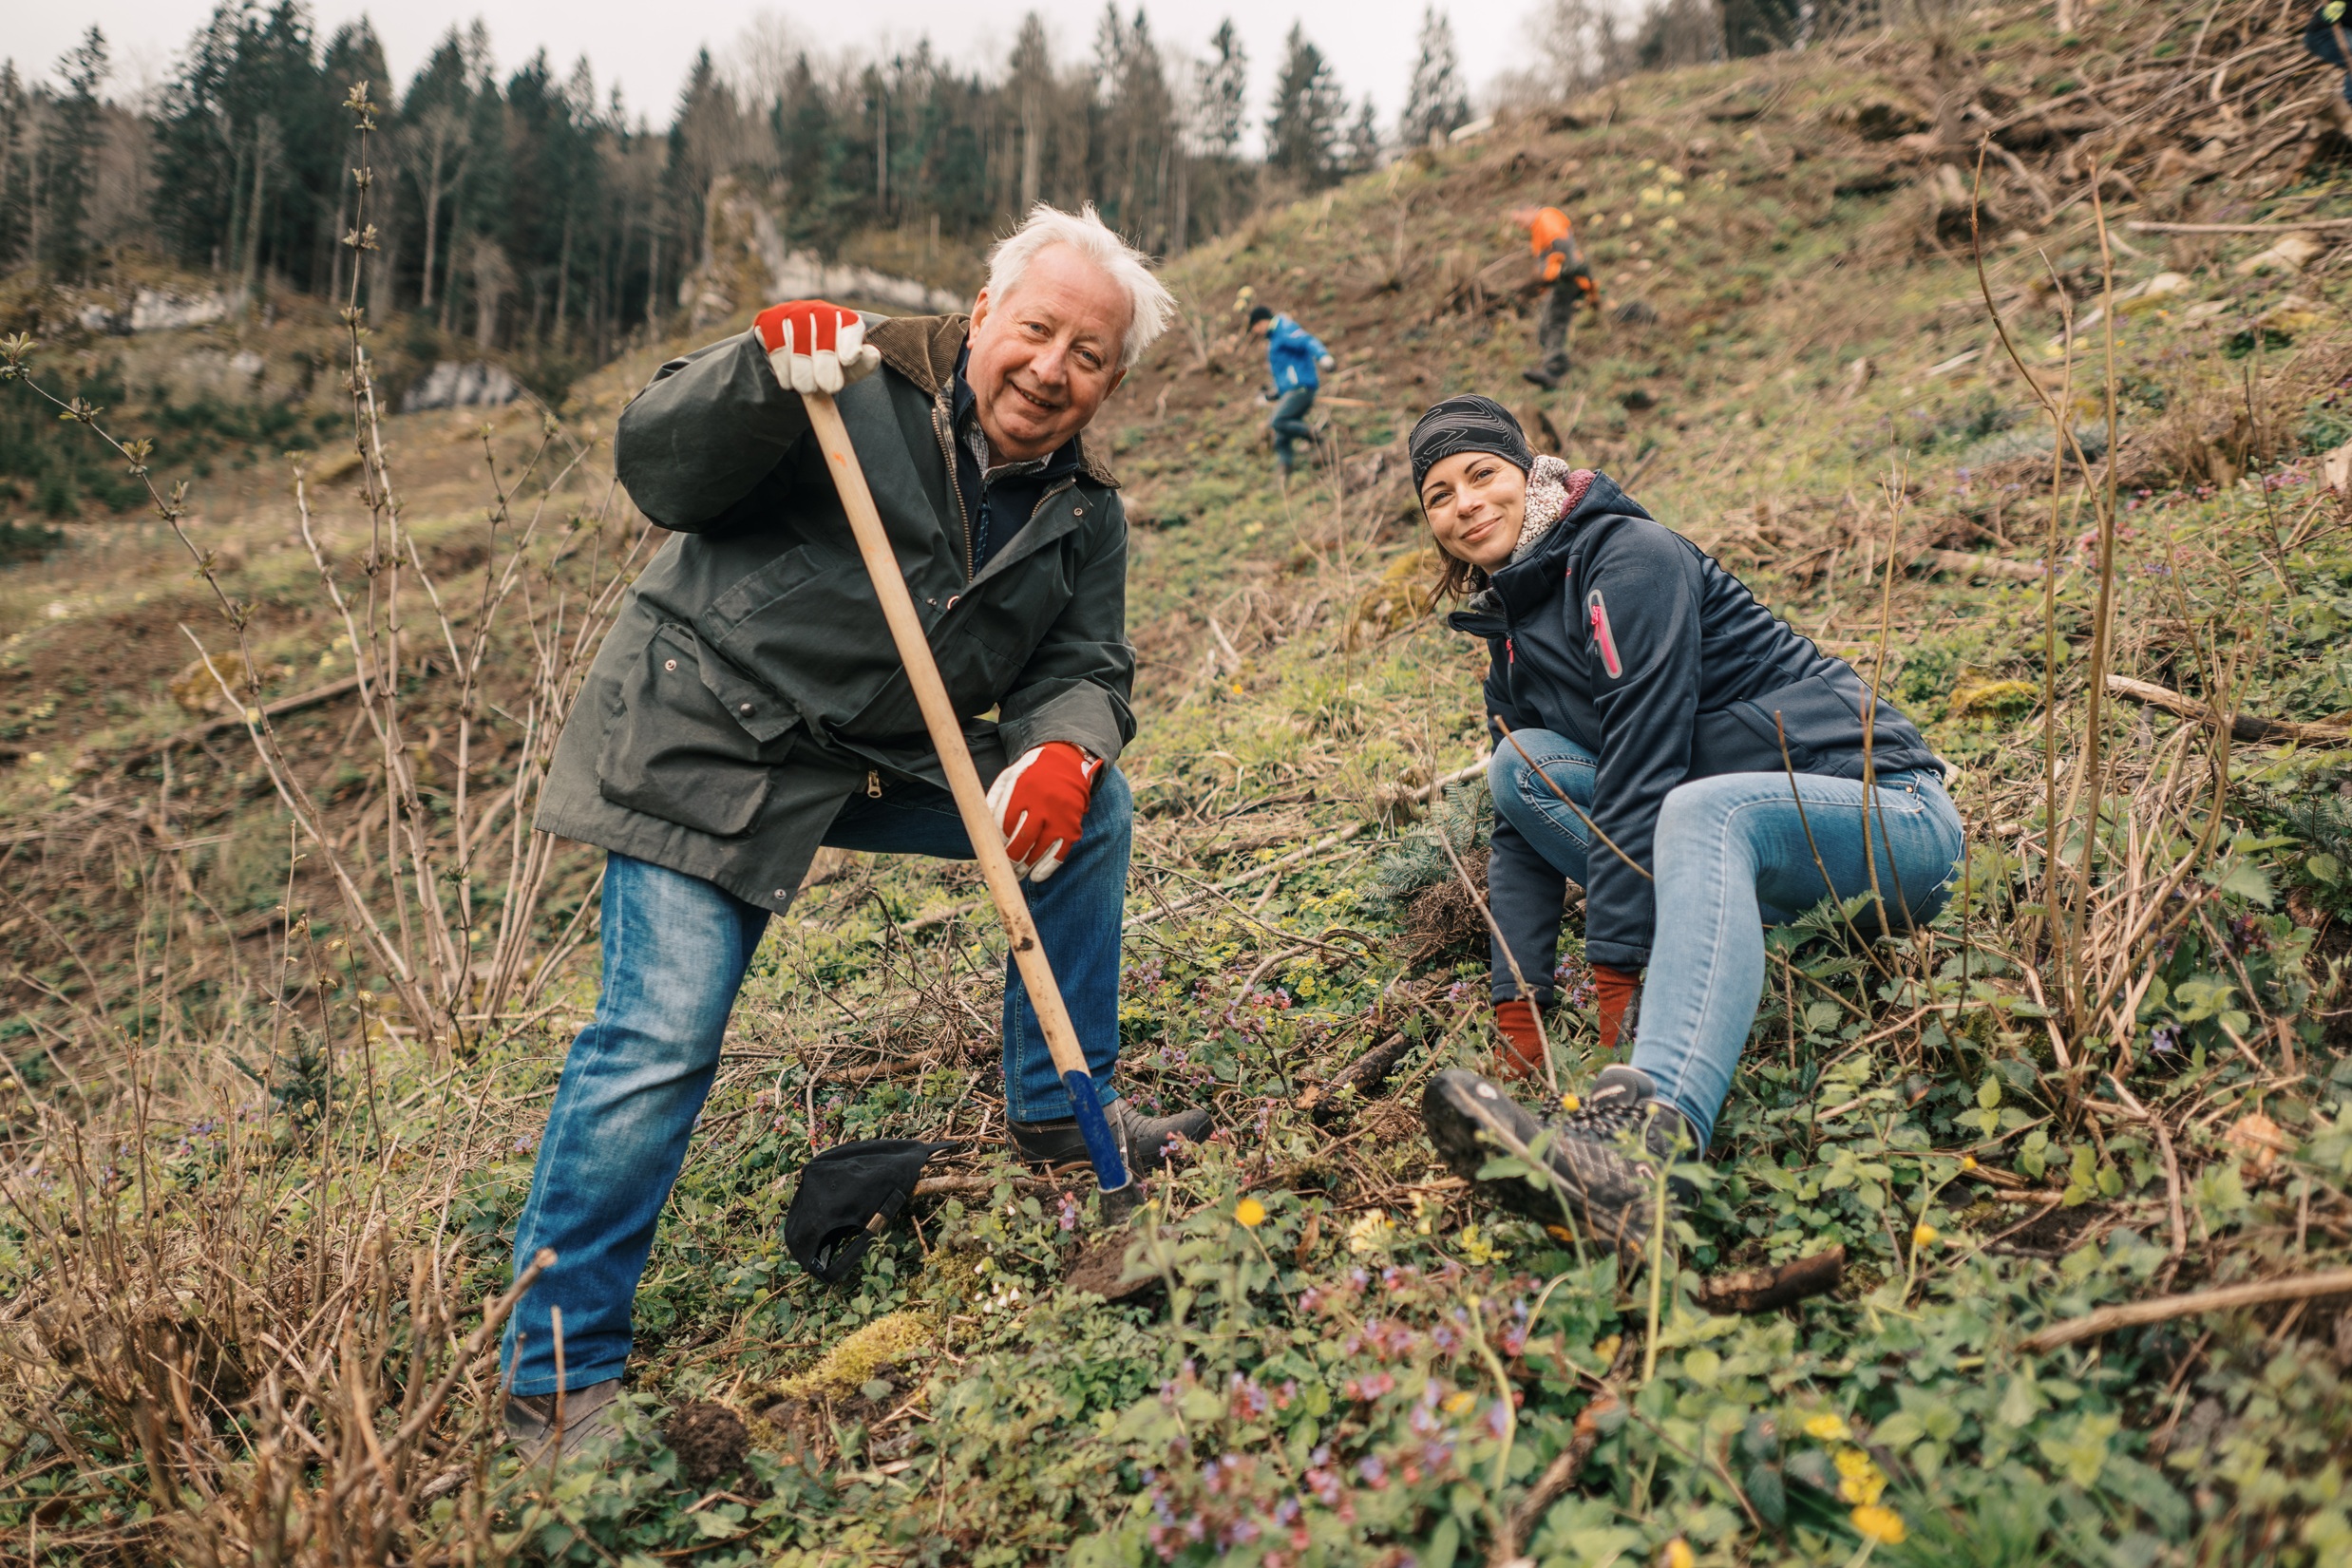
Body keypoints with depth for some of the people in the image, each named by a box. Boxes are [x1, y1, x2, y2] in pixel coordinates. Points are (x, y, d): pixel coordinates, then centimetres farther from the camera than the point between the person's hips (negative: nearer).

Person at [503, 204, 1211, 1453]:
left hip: (878, 761, 6)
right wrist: (761, 373, -33)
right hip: (702, 749, -6)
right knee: (662, 1036, -13)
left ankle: (1060, 1109, 12)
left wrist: (1062, 749, -22)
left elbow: (1082, 668, 0)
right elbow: (657, 473, -15)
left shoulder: (1081, 510, 5)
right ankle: (557, 1374, 3)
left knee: (1086, 804, -4)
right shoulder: (861, 385, -12)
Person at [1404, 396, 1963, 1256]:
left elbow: (1642, 758, -20)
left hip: (1884, 810, -8)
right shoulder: (1513, 634, 14)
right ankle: (1706, 970, -15)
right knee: (1520, 762, -5)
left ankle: (1639, 1140, -64)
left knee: (1702, 810, -39)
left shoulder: (1628, 557, -11)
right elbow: (1518, 827, 10)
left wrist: (1612, 973, -22)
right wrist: (1519, 1004, -1)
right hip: (1745, 837, 8)